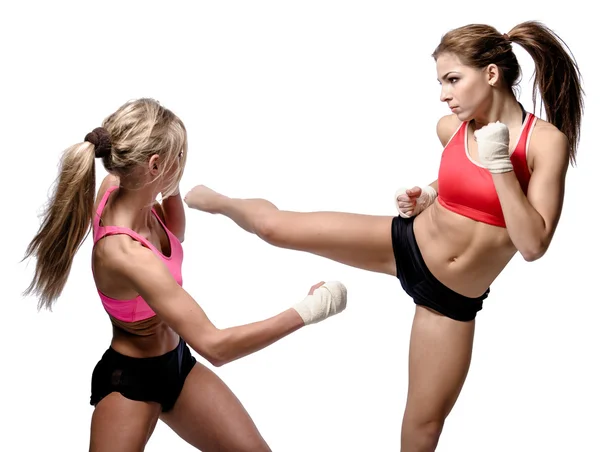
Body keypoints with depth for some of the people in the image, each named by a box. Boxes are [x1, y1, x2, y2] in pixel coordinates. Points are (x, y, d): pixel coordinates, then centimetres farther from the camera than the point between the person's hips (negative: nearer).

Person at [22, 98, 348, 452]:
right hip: (129, 380, -8)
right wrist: (308, 311, -32)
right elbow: (214, 346, -36)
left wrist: (172, 187, -8)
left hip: (177, 363, 8)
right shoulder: (126, 254, -37)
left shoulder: (116, 188, -13)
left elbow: (173, 235, 12)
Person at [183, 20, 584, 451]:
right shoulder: (450, 127, -4)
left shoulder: (546, 141, -19)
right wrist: (426, 196, -1)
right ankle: (218, 201, 36)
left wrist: (499, 164, -27)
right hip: (404, 241, 3)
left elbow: (533, 245, -24)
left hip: (452, 299, -3)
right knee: (273, 224, -1)